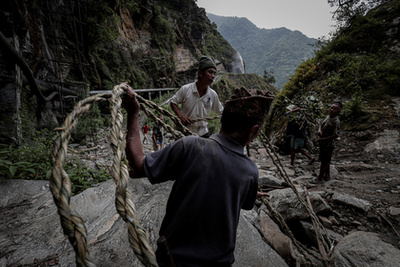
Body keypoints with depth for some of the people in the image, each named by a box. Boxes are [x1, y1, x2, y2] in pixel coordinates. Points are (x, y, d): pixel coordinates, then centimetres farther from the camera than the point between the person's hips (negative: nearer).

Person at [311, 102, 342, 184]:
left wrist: (322, 139, -23)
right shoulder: (328, 117, 5)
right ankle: (327, 176, 34)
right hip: (323, 143, 9)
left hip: (328, 144, -9)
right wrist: (319, 130, -9)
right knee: (326, 161, 19)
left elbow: (335, 135, -25)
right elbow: (321, 125, 14)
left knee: (324, 161, 3)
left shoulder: (336, 121, -21)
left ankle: (320, 178, 16)